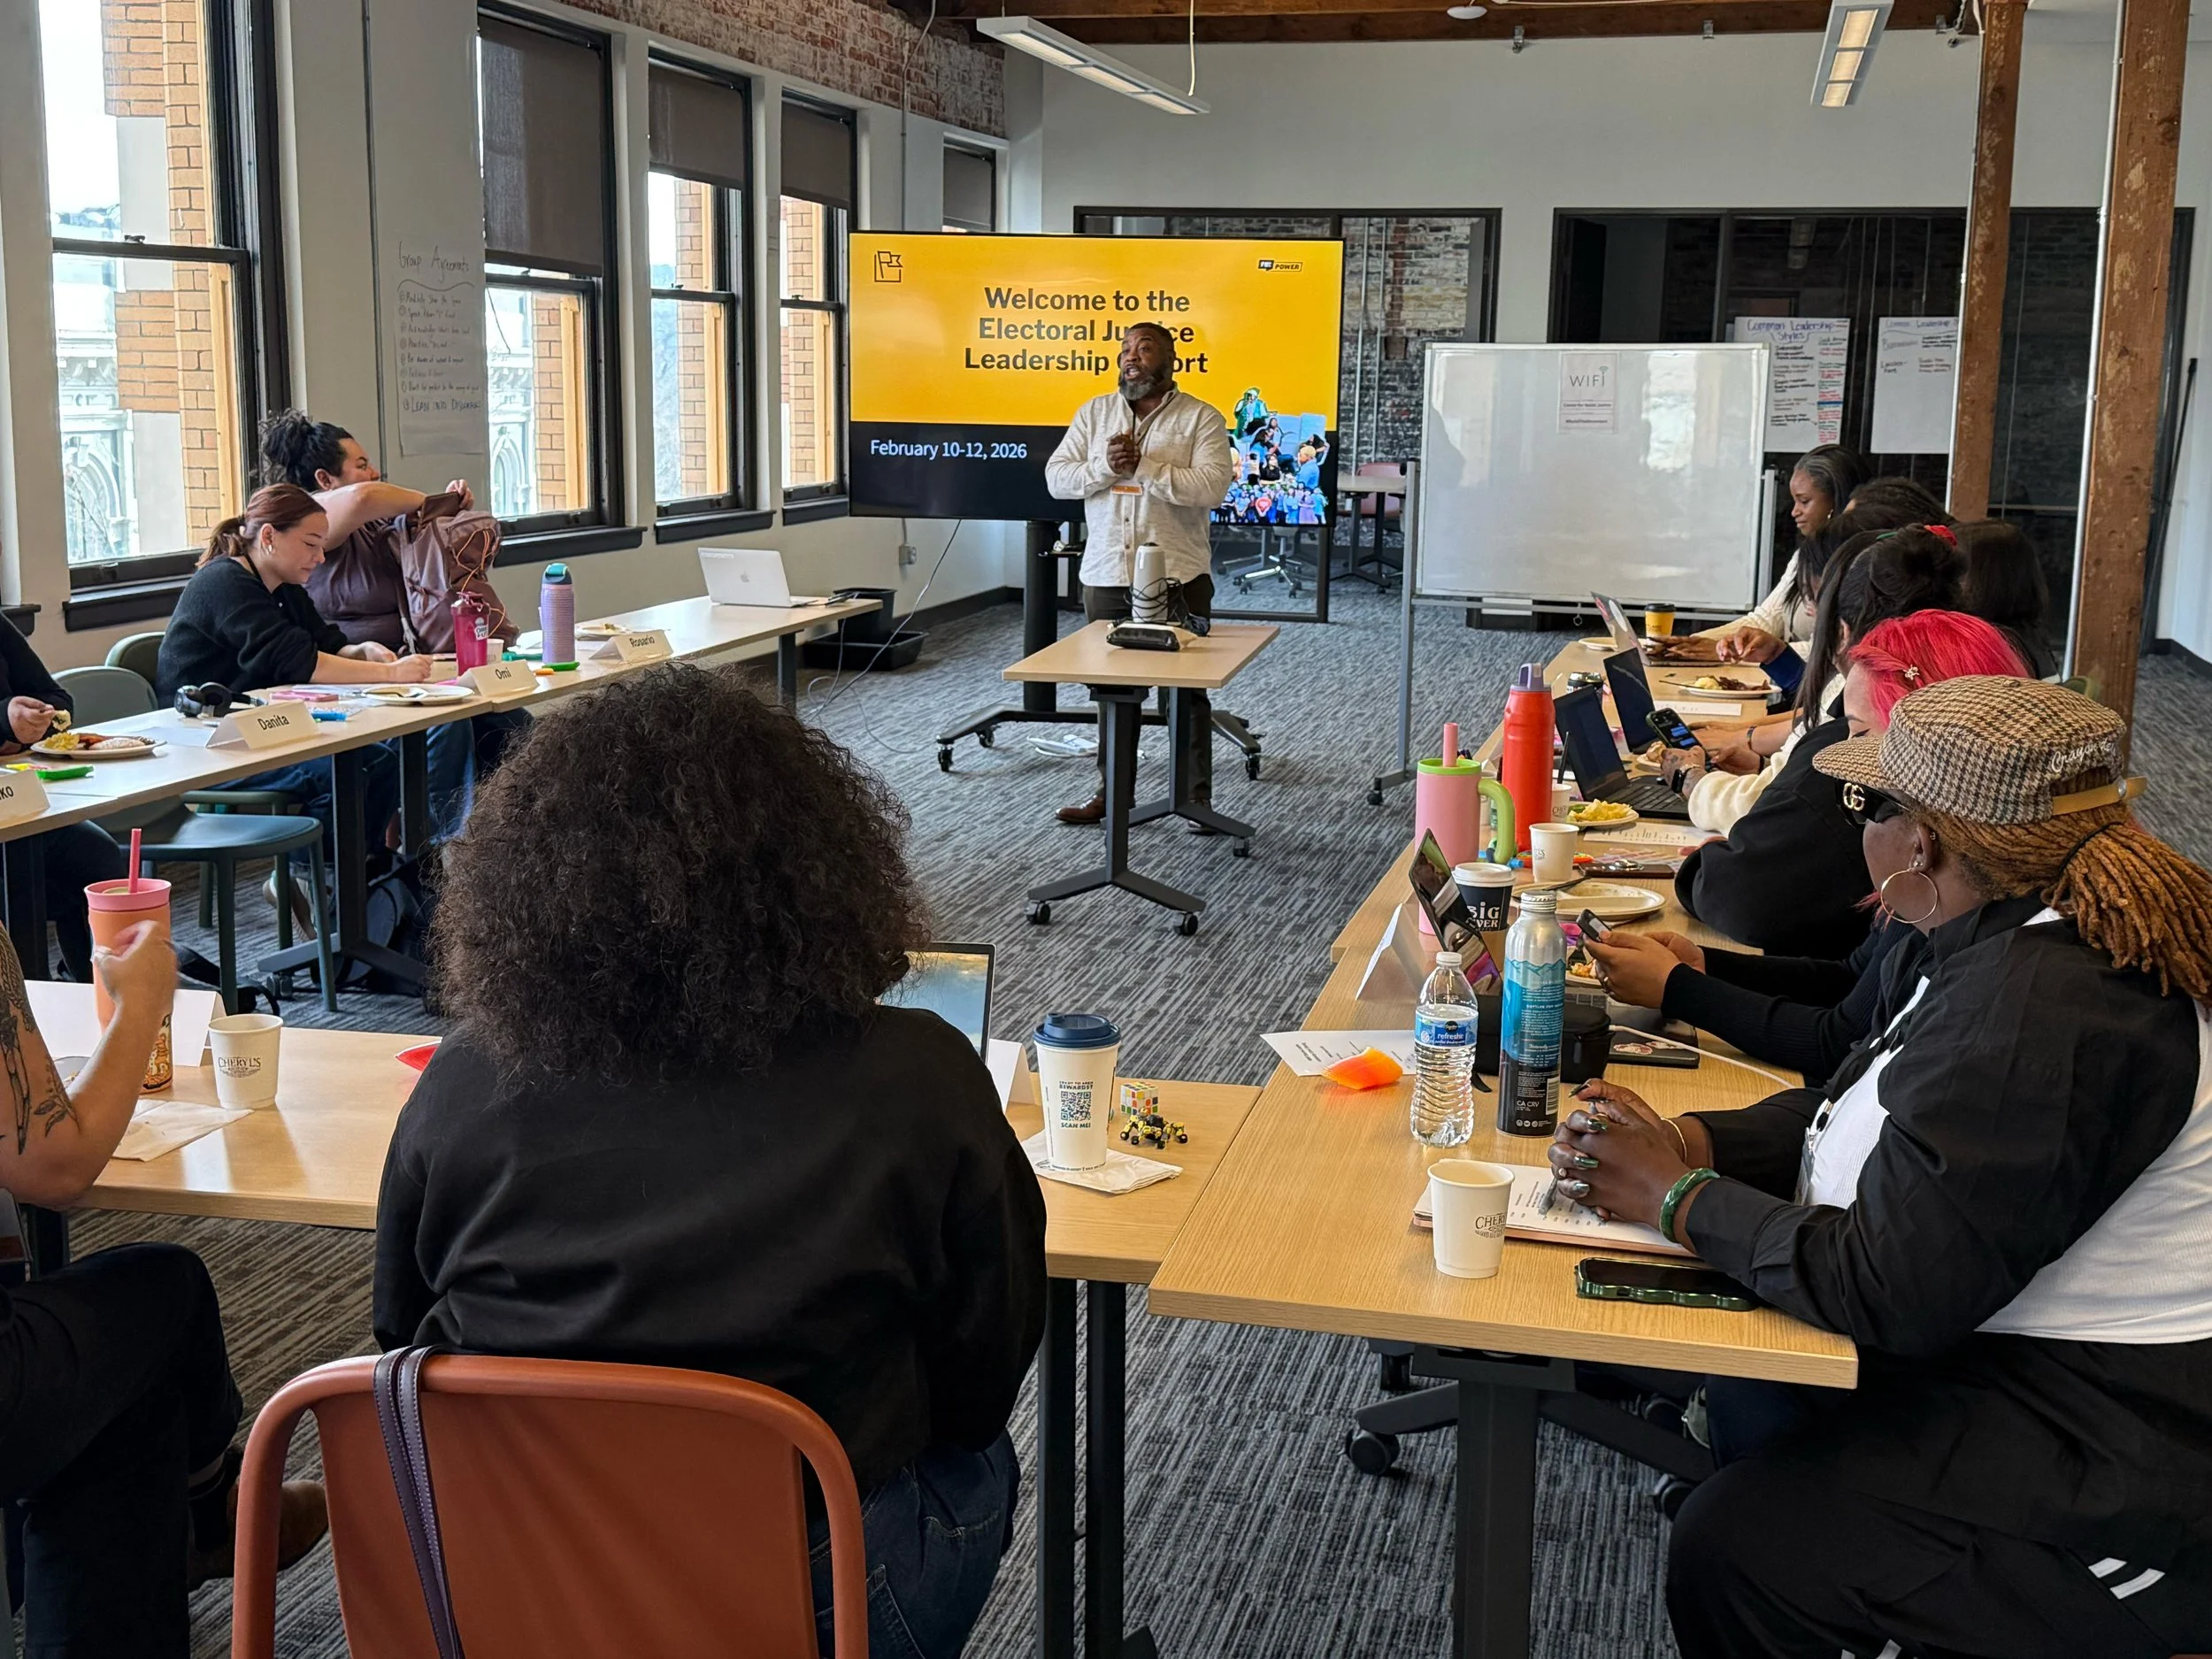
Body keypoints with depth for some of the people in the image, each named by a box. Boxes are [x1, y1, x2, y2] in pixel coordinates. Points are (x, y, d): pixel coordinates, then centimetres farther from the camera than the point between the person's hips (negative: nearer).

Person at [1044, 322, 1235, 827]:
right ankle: (1111, 792, 22)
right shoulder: (1094, 412, 9)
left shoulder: (1201, 418, -2)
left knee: (1188, 691, 4)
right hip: (1106, 575, 4)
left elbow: (1212, 485, -16)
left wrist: (1142, 466, -18)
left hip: (1178, 577, -4)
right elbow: (1056, 478, 3)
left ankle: (1198, 798, 13)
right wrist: (1105, 466, -15)